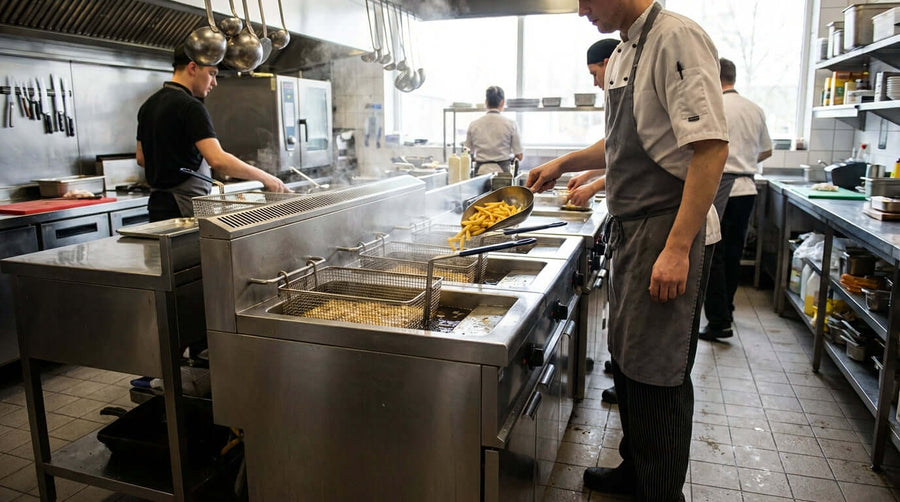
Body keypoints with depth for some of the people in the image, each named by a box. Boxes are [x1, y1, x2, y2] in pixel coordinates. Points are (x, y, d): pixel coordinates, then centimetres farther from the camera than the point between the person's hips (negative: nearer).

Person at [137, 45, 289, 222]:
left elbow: (142, 158, 19)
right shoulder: (190, 107, -15)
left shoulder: (148, 105, 13)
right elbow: (217, 159, -27)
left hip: (157, 204, 9)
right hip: (185, 206, -9)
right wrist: (264, 177, -22)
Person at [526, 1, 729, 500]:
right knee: (627, 358, 18)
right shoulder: (622, 54, 14)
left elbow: (711, 147, -23)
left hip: (670, 232, -9)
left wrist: (677, 248, -26)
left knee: (657, 374, 0)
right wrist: (563, 164, 18)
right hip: (630, 230, 10)